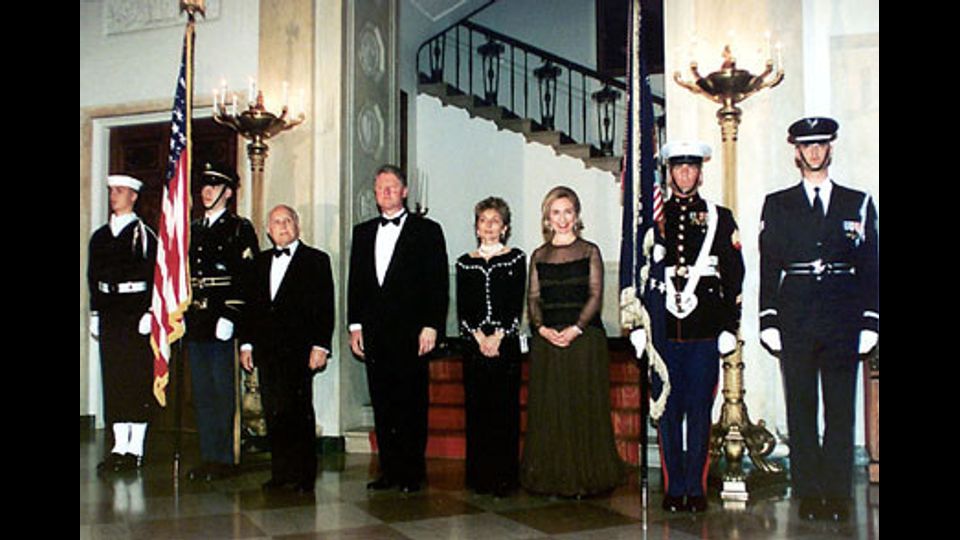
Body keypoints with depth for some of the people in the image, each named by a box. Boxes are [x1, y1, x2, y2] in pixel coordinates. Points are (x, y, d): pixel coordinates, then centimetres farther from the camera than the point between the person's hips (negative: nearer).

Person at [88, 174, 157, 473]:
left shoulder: (144, 234, -2)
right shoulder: (100, 236, 14)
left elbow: (154, 276, -7)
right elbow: (93, 277, 15)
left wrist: (149, 313, -13)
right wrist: (95, 314, 9)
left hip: (136, 309, -5)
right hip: (109, 311, 5)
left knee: (139, 378, -2)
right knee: (113, 378, 5)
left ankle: (135, 448, 4)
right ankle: (119, 446, 12)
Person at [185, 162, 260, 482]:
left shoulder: (240, 229, -2)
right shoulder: (193, 230, 17)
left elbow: (247, 278, -10)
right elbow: (184, 274, 20)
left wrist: (229, 317, -18)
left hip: (222, 323, -6)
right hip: (195, 323, 7)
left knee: (223, 391, -2)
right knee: (202, 392, 10)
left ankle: (224, 459, 6)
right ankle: (208, 457, 18)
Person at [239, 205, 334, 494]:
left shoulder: (316, 260, 3)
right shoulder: (261, 261, 18)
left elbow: (325, 307, -3)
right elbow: (251, 304, 17)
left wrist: (320, 346, -11)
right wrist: (246, 343, 10)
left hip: (298, 350, -5)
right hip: (267, 350, 5)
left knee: (299, 412, -5)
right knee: (273, 413, 6)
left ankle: (304, 475, 4)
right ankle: (280, 472, 15)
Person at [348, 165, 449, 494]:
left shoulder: (427, 231, 2)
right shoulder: (363, 232, 16)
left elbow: (438, 283, -3)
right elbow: (355, 282, 15)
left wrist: (431, 327, -10)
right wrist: (355, 325, 8)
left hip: (411, 332, -4)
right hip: (374, 333, 4)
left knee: (412, 405, 0)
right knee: (382, 405, 8)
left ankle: (412, 472, 10)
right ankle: (389, 470, 16)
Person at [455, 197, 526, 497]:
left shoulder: (516, 259, 5)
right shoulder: (465, 263, 11)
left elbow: (517, 306, -2)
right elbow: (462, 309, 5)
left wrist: (498, 337, -11)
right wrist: (479, 337, -8)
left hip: (506, 344, -2)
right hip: (474, 345, 2)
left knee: (505, 409, -2)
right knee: (477, 410, 3)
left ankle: (504, 478, 4)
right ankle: (479, 476, 11)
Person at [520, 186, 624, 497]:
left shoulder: (589, 251, 4)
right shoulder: (539, 256, 12)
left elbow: (596, 295, -3)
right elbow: (533, 297, 8)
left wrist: (575, 329, -15)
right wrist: (542, 328, -9)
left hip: (584, 338, -2)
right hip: (547, 340, 3)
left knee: (584, 408, -1)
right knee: (548, 409, 4)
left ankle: (585, 478, 9)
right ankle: (551, 479, 13)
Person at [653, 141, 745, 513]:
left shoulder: (719, 218, 9)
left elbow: (734, 276, 6)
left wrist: (729, 328, -2)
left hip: (705, 330, -1)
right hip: (662, 329, 1)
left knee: (700, 411, 3)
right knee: (668, 410, 5)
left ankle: (696, 488, 13)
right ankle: (674, 488, 15)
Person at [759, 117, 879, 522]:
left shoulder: (859, 204, 12)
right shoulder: (777, 205, 10)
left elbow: (871, 268, 9)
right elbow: (768, 268, 5)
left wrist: (870, 321, 0)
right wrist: (768, 320, -3)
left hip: (843, 321, 1)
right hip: (795, 321, 0)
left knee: (841, 410, 3)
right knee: (801, 410, 3)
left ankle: (838, 495, 12)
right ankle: (809, 494, 11)